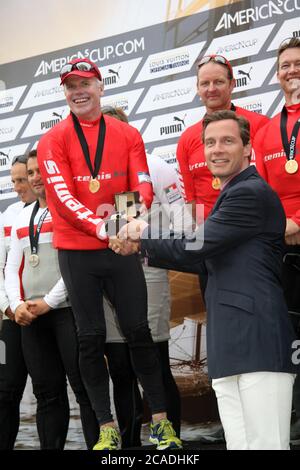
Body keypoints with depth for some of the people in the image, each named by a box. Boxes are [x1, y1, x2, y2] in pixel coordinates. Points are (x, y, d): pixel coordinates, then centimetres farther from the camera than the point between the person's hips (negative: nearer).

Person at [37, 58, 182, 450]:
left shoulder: (128, 135, 6)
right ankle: (107, 429, 12)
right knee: (91, 338, 4)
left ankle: (161, 421, 12)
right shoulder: (53, 141, 0)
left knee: (138, 330, 3)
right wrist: (99, 225, -26)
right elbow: (62, 196, -11)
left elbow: (144, 188, -1)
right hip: (77, 252, -1)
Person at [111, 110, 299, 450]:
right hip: (228, 350, 10)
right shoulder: (232, 195, 24)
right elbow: (205, 260, 27)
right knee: (238, 444, 7)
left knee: (265, 444, -9)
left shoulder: (251, 193, -8)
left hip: (260, 345, -10)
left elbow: (193, 246, -13)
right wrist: (142, 247, 20)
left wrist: (143, 234, 4)